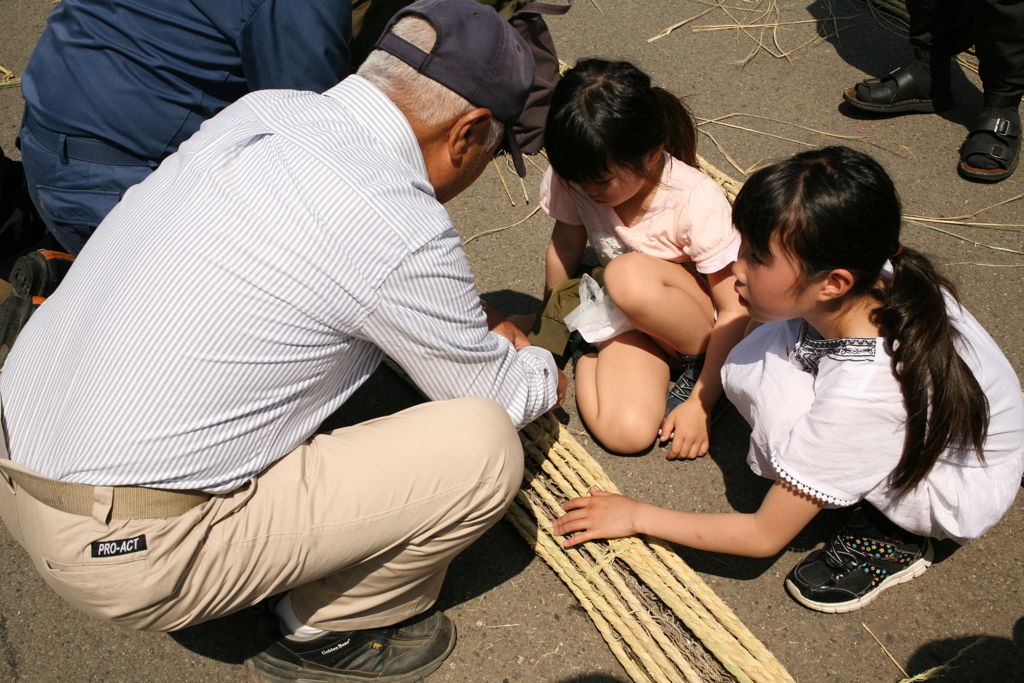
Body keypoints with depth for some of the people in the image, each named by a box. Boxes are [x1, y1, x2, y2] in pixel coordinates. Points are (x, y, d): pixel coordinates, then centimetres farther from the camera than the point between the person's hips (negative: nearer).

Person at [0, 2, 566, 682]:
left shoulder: (261, 109, 3)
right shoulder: (402, 230, -20)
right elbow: (500, 397, -2)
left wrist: (479, 328, 27)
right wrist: (544, 372, 21)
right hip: (127, 552, -8)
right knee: (485, 447, -11)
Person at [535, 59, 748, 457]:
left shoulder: (696, 202, -27)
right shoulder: (574, 178, -16)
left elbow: (735, 311, -20)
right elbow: (566, 247, 4)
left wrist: (700, 403, -20)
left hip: (699, 321, -1)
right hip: (627, 317, 2)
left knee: (629, 275, -38)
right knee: (626, 433, -29)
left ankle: (699, 363, -9)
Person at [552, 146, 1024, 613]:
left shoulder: (859, 395, -39)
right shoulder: (878, 274, -23)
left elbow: (765, 537, -26)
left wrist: (637, 516, -15)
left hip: (969, 488, -6)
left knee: (784, 415, -30)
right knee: (745, 369, -14)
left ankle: (892, 536, -8)